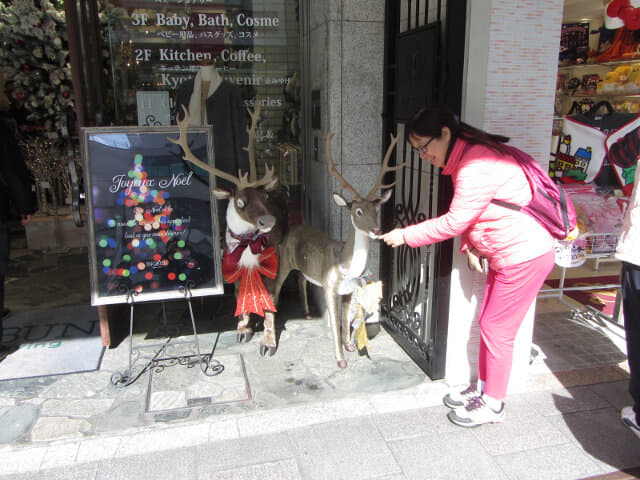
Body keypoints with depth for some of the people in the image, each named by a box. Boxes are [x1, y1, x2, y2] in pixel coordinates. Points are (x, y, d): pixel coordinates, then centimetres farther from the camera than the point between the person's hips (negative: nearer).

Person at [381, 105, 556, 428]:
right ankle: (483, 389, 33)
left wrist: (405, 236, -15)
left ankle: (493, 405, 18)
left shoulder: (478, 164, -25)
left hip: (525, 256, -10)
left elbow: (453, 222, -24)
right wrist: (471, 247, -2)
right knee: (488, 322, 16)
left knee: (497, 329, 1)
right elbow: (468, 216, 13)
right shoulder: (464, 157, 8)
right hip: (506, 255, 10)